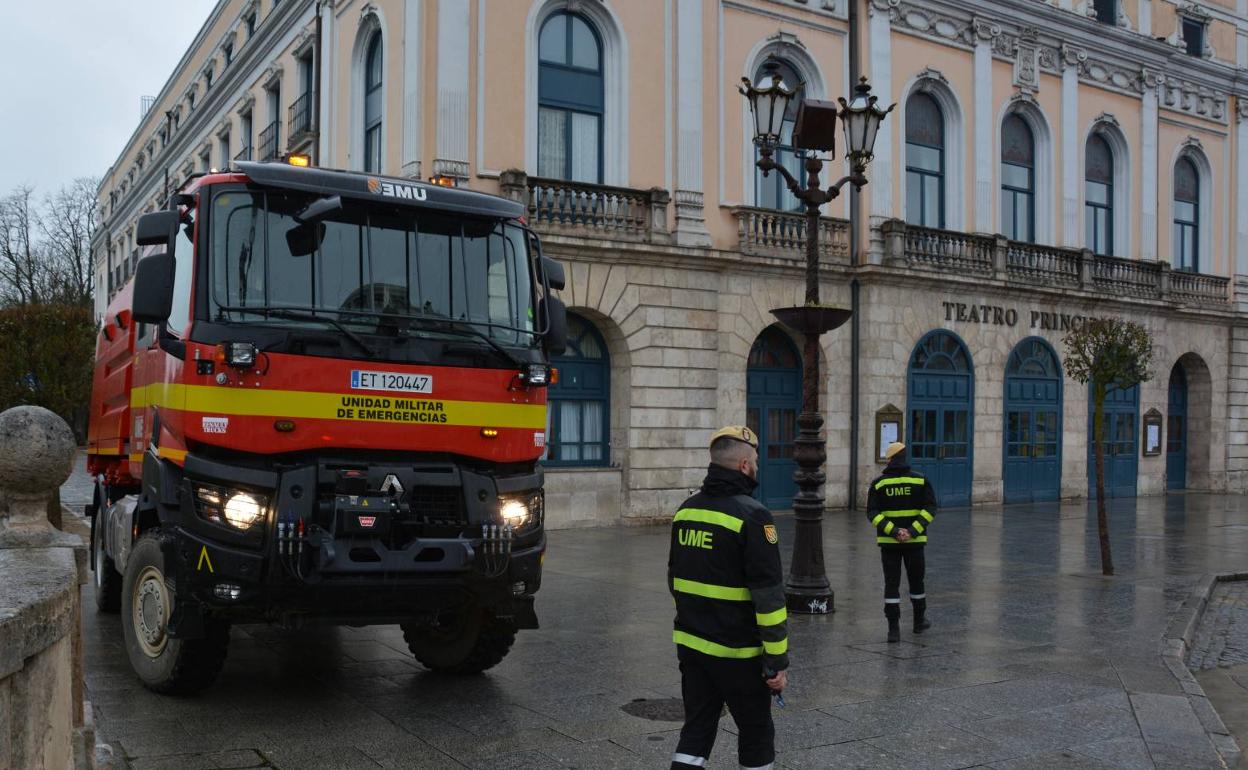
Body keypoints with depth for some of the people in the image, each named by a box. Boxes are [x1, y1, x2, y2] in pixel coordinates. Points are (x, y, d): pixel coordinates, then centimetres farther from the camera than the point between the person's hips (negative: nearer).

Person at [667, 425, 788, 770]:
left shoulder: (687, 509, 6)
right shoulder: (751, 515, -18)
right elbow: (768, 596, -19)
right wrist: (778, 660, -13)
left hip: (691, 645, 6)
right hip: (738, 652, -6)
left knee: (696, 731, 13)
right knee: (756, 736, 11)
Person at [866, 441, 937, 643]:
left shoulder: (878, 483, -1)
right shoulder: (920, 480, -1)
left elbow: (873, 513, -9)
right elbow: (930, 508, -10)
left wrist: (893, 531, -14)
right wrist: (912, 531, -14)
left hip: (888, 541, 0)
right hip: (915, 541, 0)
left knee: (891, 584, 3)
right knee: (916, 580, 17)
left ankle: (894, 628, -2)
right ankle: (919, 621, 32)